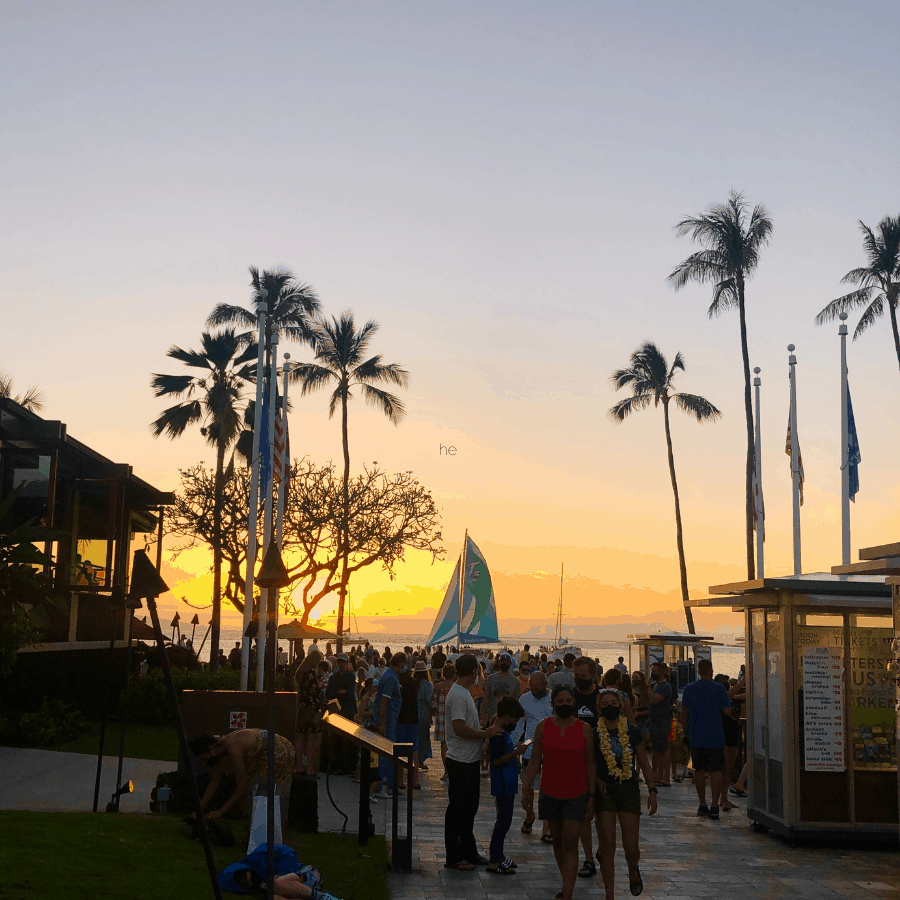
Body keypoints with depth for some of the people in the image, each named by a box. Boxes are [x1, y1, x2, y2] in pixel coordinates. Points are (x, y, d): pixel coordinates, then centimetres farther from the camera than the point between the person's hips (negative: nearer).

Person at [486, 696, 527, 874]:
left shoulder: (502, 733, 12)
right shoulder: (498, 735, -21)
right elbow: (497, 760, -24)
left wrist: (515, 749, 11)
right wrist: (516, 752, -23)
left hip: (507, 785, 11)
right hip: (503, 786, -11)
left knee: (504, 820, 18)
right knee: (504, 821, -5)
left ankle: (497, 855, 28)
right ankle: (494, 862, 1)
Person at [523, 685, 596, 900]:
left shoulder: (584, 729, -6)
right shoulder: (543, 727, -2)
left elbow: (590, 764, -2)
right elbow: (534, 761, 2)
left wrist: (592, 797, -4)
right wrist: (526, 788, -4)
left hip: (576, 794, -3)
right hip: (550, 792, 3)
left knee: (570, 844, -7)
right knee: (557, 840, 16)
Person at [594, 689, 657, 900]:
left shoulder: (632, 732, 1)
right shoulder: (594, 734, 0)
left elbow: (644, 762, 5)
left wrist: (652, 791, -1)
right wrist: (597, 780, -7)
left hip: (629, 790, 0)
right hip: (604, 791, 0)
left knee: (631, 847, -2)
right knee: (607, 845, -3)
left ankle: (633, 871, 34)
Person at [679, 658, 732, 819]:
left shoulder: (689, 689, 4)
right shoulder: (719, 688, -6)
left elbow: (683, 713, 7)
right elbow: (727, 711, -5)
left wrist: (686, 733, 16)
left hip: (696, 737, 3)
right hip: (715, 737, -3)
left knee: (699, 770, 12)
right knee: (716, 771, 1)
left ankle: (702, 805, 16)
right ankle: (714, 806, -6)